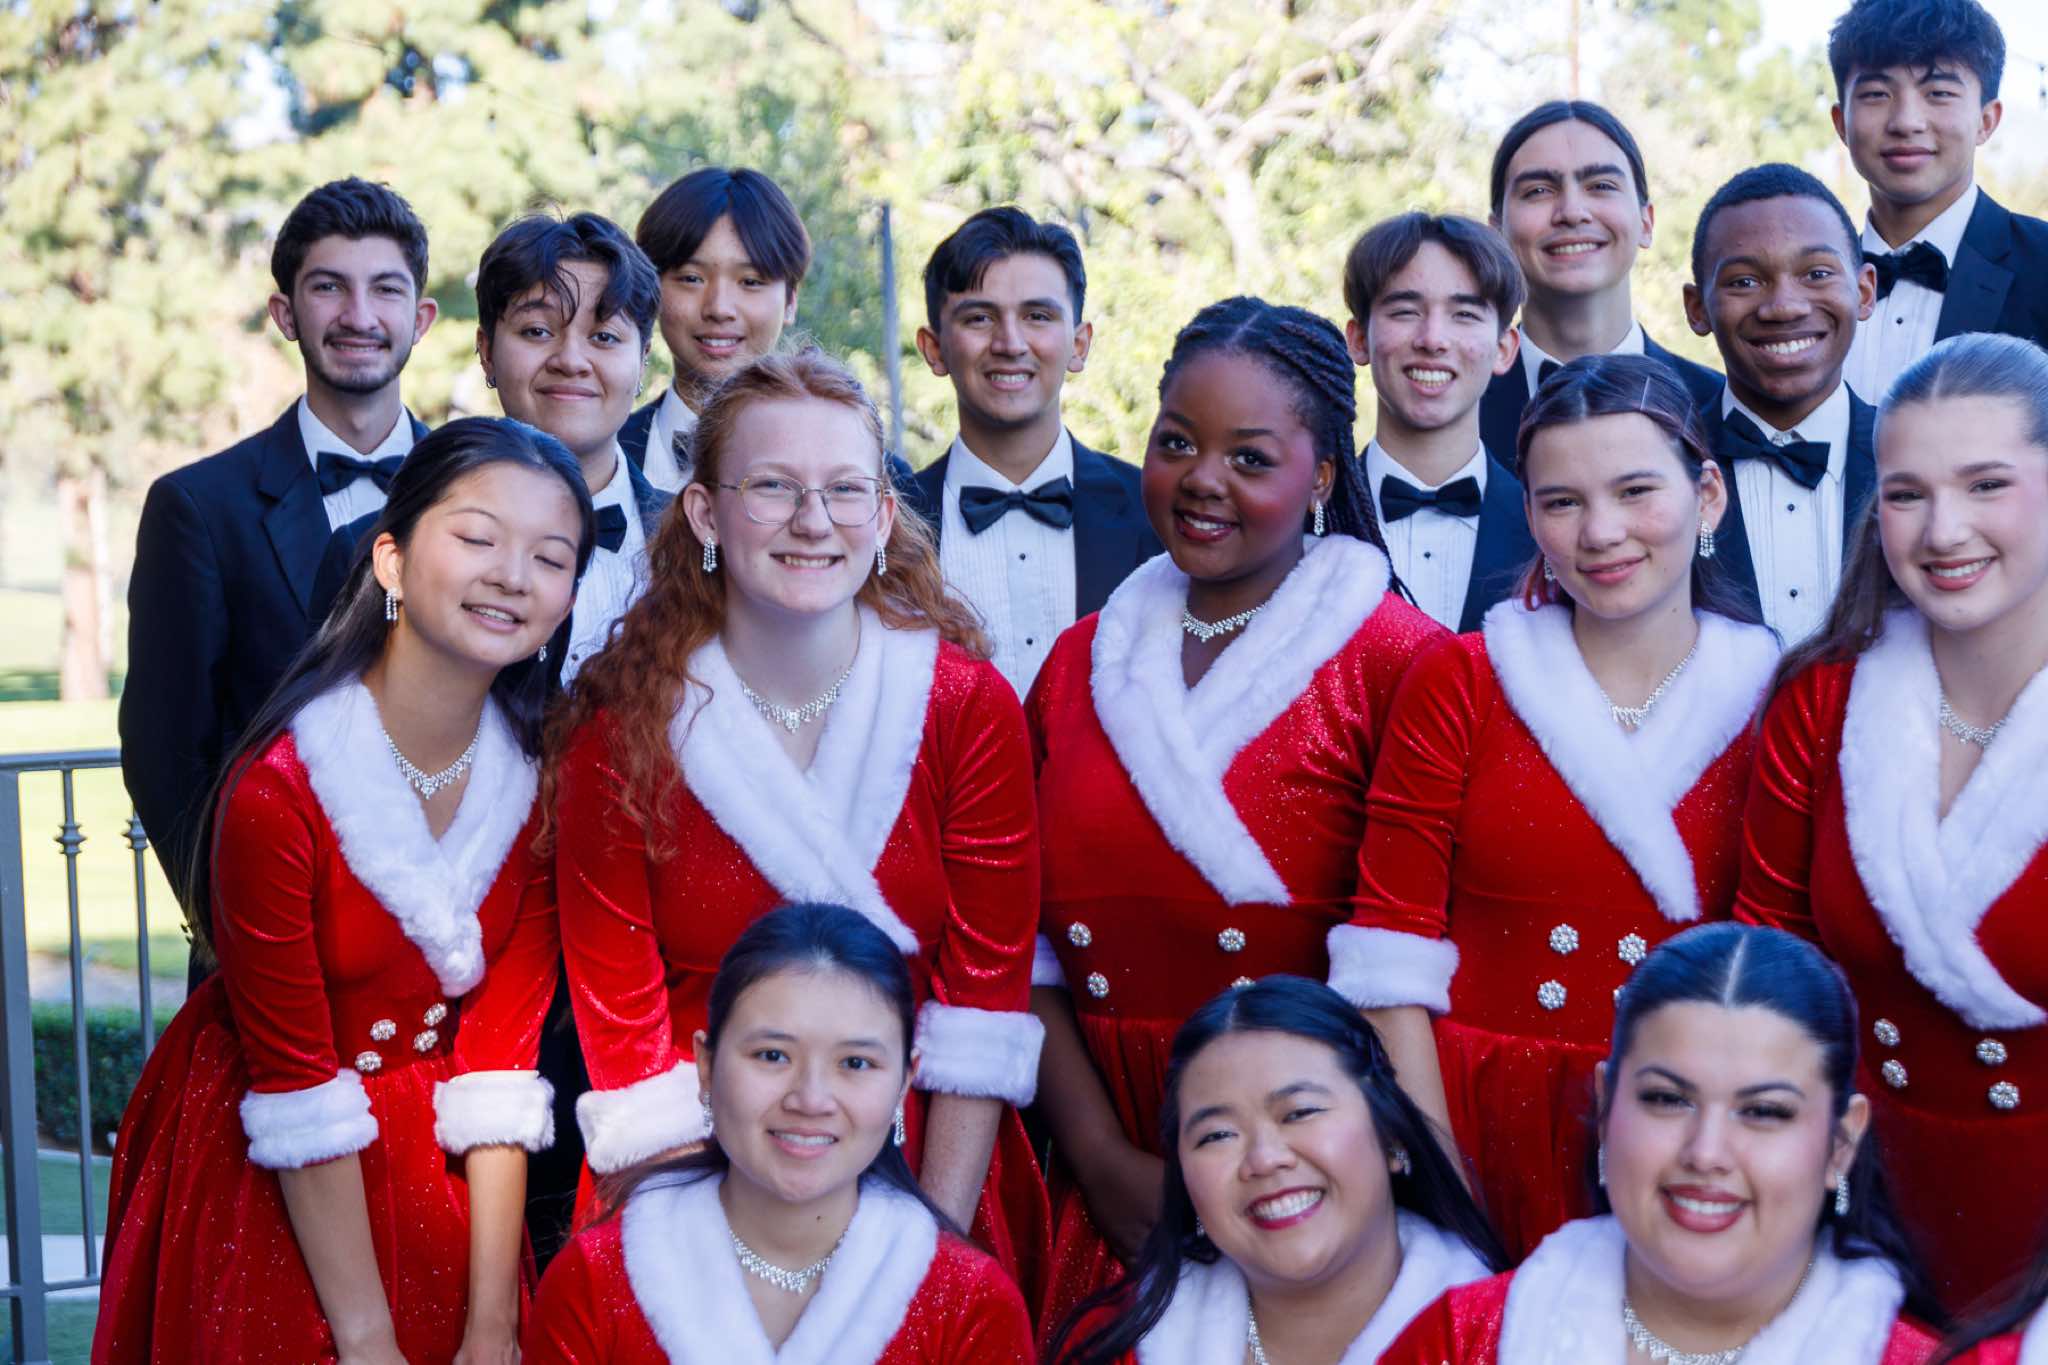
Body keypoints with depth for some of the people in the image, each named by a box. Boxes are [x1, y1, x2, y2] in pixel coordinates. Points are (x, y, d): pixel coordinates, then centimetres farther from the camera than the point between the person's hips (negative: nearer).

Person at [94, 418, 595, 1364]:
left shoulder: (543, 776, -10)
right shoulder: (275, 789, -25)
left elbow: (502, 1055, -10)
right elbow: (299, 1092, -20)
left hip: (444, 1167, 4)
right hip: (263, 1181, -4)